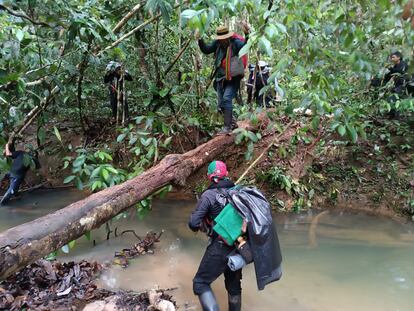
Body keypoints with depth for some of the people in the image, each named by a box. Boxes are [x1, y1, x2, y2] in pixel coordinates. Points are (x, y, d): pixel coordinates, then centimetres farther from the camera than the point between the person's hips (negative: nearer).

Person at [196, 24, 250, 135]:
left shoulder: (235, 42, -10)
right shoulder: (217, 43, 4)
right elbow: (206, 50, 7)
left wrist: (247, 34, -42)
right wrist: (200, 40, -7)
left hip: (233, 78, -6)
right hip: (220, 78, 6)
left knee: (226, 99, -22)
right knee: (221, 105, 10)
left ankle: (227, 127, -17)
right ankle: (232, 122, 31)